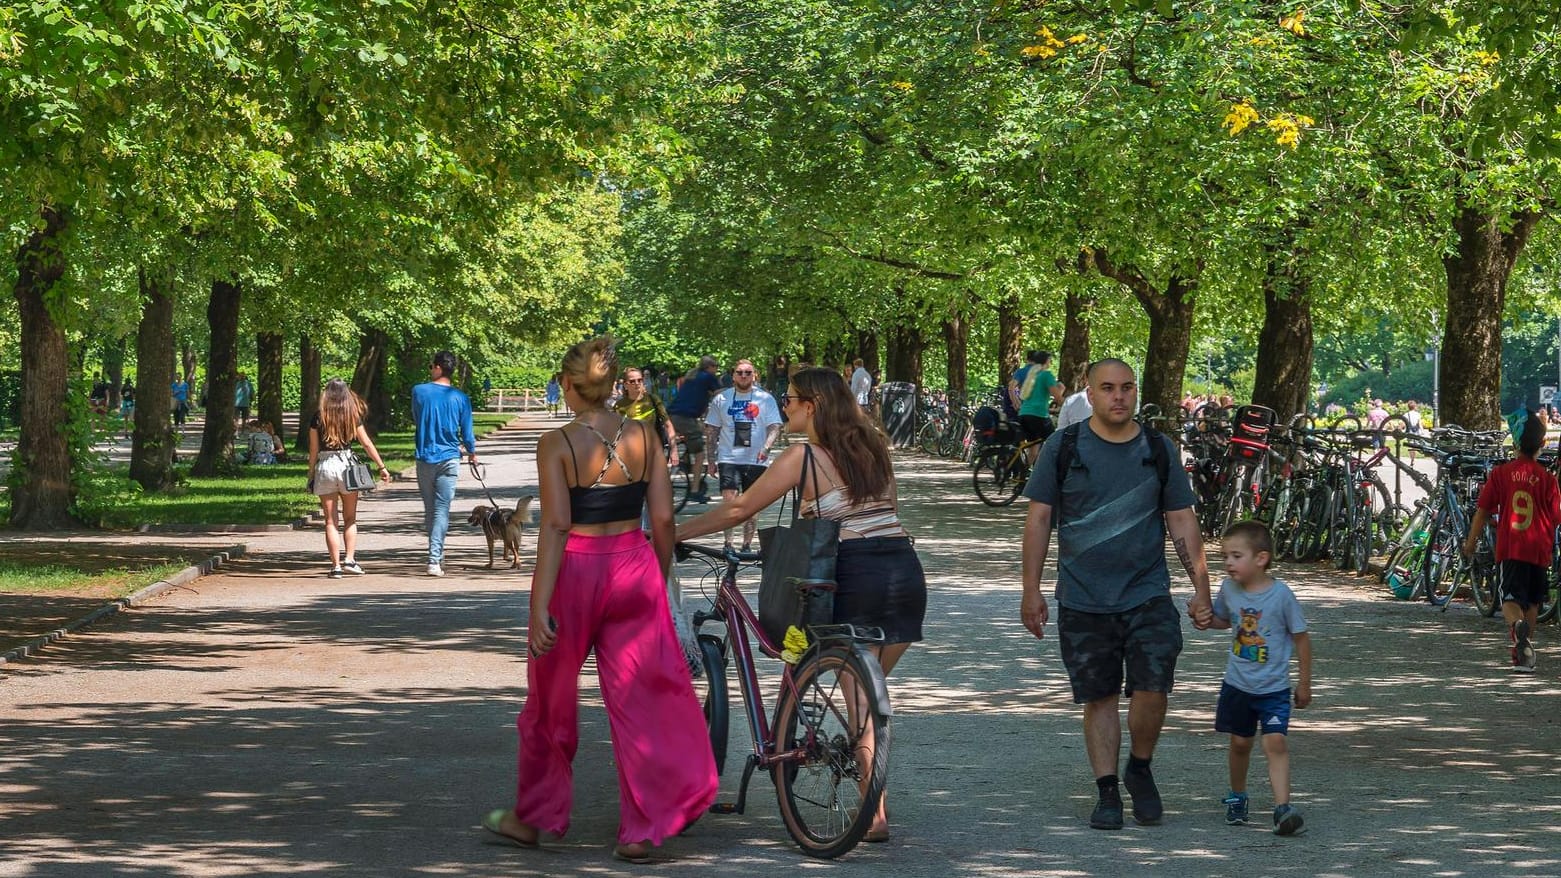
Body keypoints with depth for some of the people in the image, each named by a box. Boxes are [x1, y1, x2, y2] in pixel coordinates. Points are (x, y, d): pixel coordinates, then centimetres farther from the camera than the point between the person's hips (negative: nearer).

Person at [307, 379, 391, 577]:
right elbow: (367, 444, 2)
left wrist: (311, 475, 8)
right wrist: (382, 467, 9)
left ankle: (336, 565, -1)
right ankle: (349, 559, 3)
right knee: (350, 519, 15)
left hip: (324, 467, -1)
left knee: (330, 521, 4)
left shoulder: (318, 417, -1)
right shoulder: (353, 416, 0)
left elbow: (313, 450, 0)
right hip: (346, 464, 1)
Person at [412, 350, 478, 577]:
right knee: (441, 510, -4)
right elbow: (466, 433, 3)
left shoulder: (419, 392, -3)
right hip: (448, 459, -1)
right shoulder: (460, 398, -3)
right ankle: (434, 560, -14)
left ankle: (437, 556, 21)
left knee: (429, 509, 13)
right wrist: (472, 453, 22)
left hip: (424, 458, 1)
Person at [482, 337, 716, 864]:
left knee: (550, 703, 14)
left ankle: (531, 817, 28)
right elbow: (663, 518, 1)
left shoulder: (557, 444, -10)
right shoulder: (643, 436, 1)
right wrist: (659, 578, 16)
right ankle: (642, 830, 5)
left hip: (577, 571, -3)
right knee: (640, 699, 7)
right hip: (635, 569, 3)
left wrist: (540, 607, -17)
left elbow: (556, 525, -16)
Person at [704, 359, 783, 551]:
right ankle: (728, 544, -11)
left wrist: (766, 447, -20)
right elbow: (711, 431, 11)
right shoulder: (721, 399, 7)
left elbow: (775, 427, -2)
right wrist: (711, 459, 7)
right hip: (729, 458, 0)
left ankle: (747, 546, 17)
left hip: (756, 461, 0)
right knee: (729, 502, -15)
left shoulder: (765, 399, 3)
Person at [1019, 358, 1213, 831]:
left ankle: (1140, 769, 12)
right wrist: (1031, 590, -1)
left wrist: (1201, 590, 4)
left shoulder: (1159, 450, 6)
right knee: (1098, 697, 4)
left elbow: (1182, 522, 9)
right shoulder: (1063, 447, 1)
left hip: (1148, 596, 0)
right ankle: (1107, 791, 14)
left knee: (1151, 689, -12)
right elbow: (1039, 519, 3)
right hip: (1083, 600, 0)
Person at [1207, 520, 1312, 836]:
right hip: (1237, 683, 4)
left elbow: (1301, 637, -5)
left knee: (1276, 741, -16)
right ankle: (1237, 797, 33)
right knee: (1240, 742, 13)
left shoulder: (1281, 594, -15)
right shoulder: (1229, 589, -3)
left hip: (1273, 688, -4)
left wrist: (1304, 683, 0)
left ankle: (1283, 807, -21)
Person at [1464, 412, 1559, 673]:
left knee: (1511, 599, -5)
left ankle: (1516, 624, -38)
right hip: (1539, 550, 1)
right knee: (1533, 602, 16)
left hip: (1510, 548, -1)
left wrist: (1470, 542, 12)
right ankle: (1524, 654, 18)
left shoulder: (1500, 473, -2)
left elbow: (1483, 511, 0)